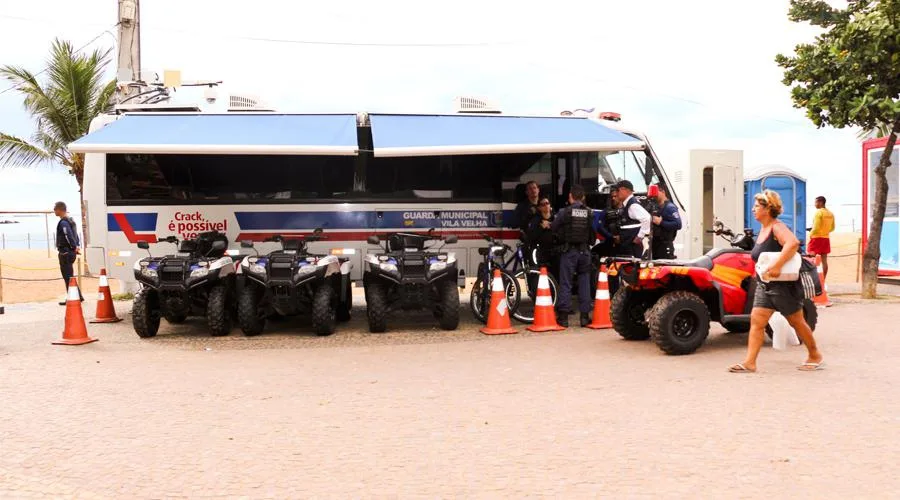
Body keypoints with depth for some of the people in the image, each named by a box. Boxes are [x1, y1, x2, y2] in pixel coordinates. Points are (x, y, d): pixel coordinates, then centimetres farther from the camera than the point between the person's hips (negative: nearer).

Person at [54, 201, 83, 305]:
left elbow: (69, 236, -23)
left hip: (65, 253, -10)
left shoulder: (63, 222, -16)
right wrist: (78, 246, 14)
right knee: (69, 276, 17)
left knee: (68, 276, -4)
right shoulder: (71, 220, 15)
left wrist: (75, 247, -15)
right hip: (71, 252, 10)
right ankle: (78, 296, 19)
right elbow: (75, 235, 19)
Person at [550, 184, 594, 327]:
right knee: (584, 282, 10)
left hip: (569, 250, -3)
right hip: (584, 250, 3)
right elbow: (593, 233, 6)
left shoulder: (564, 212, -8)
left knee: (565, 283, 1)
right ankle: (585, 315, 10)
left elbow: (553, 228, 0)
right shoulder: (589, 213, 1)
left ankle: (563, 316, -1)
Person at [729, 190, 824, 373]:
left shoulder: (777, 228, -16)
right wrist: (762, 272, 11)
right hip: (764, 285, 8)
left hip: (784, 285, -8)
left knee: (797, 322, 6)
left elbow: (793, 243, -35)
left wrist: (777, 266, -39)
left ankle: (815, 356, 24)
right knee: (756, 321, -3)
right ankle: (749, 363, -5)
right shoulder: (763, 230, 11)